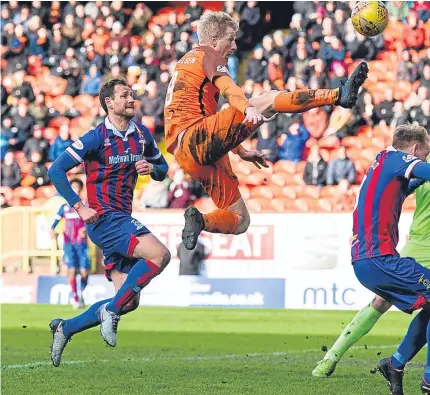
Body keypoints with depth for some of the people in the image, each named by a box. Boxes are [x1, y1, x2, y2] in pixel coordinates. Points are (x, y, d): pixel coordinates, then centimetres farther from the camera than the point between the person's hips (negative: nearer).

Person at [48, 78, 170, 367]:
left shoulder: (142, 135, 8)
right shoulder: (97, 137, -11)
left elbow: (162, 168, 21)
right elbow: (56, 170, -12)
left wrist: (152, 169, -2)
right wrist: (79, 207, -16)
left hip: (123, 219, 8)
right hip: (103, 219, -8)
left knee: (129, 301, 5)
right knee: (159, 254, -27)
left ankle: (64, 328, 19)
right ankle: (111, 311, -15)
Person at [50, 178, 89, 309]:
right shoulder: (64, 207, 8)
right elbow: (55, 222, 5)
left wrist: (86, 229, -26)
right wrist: (52, 230, -17)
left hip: (82, 244, 0)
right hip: (69, 244, 0)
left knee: (84, 272, -6)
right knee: (72, 271, -10)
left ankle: (81, 292, 20)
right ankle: (75, 299, -3)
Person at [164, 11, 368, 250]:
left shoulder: (186, 63, 34)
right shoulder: (208, 55, 5)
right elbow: (226, 87, -18)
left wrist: (241, 151, 44)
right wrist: (249, 109, -39)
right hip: (195, 139, -10)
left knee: (240, 221, 11)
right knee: (268, 100, -25)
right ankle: (339, 95, -39)